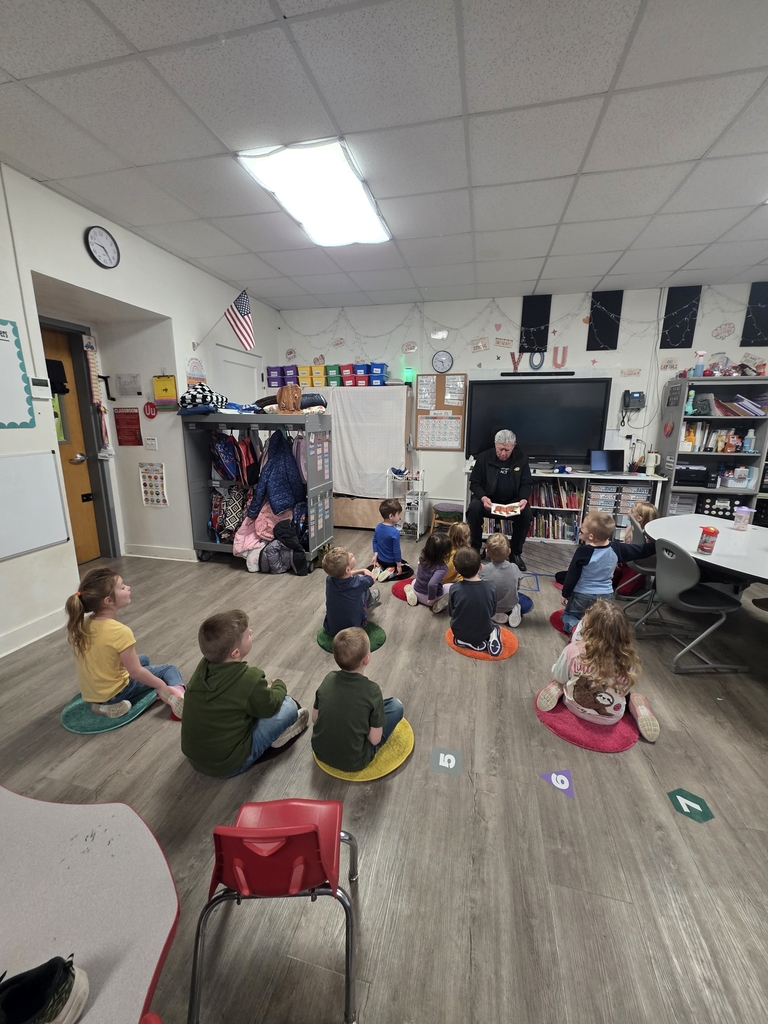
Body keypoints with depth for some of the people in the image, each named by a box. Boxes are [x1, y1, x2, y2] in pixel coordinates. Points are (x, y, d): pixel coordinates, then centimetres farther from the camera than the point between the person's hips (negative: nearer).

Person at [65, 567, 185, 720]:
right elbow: (135, 672, -22)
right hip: (114, 693, -7)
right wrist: (161, 685, -9)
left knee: (143, 659, 30)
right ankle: (177, 692, -24)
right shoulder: (120, 632, -29)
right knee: (170, 669, 6)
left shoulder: (81, 625, -7)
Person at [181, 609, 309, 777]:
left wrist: (263, 688, 7)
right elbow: (269, 706, -8)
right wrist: (279, 685, 10)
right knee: (289, 705, -4)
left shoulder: (204, 665, -10)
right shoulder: (249, 679, -29)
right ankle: (277, 735, 22)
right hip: (227, 764, -7)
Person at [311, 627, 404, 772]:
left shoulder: (328, 678, -11)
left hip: (320, 752, 5)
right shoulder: (372, 690, -24)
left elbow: (314, 718, 1)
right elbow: (375, 739, -16)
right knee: (396, 706, 7)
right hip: (352, 762, -4)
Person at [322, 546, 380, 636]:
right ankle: (366, 607, 41)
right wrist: (364, 571, 15)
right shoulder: (358, 583, -29)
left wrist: (361, 571, 8)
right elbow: (371, 577, -2)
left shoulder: (329, 579, -19)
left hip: (330, 629, 3)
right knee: (374, 591, 9)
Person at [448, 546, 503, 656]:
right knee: (493, 628, 33)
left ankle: (464, 641, 4)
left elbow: (451, 613, -6)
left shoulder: (454, 589, -22)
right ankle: (490, 638, 1)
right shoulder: (491, 587, -20)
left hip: (460, 633, 0)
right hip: (483, 633, 1)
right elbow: (492, 612, -4)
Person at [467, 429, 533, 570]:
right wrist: (483, 498, -25)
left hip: (512, 502, 1)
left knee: (526, 514, -28)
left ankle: (516, 552, -5)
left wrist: (524, 499, -19)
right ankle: (475, 548, -12)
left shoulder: (521, 459, 0)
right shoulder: (483, 457, -5)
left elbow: (526, 483, 4)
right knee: (474, 508, -32)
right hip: (488, 500, -1)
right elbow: (474, 483, -4)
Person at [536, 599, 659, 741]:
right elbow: (624, 690, -3)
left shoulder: (574, 650, -27)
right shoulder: (629, 658, -23)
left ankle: (557, 690, -1)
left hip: (576, 708, 0)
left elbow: (559, 677, -8)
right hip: (612, 718, 1)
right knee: (634, 697, 32)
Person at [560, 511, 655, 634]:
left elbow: (572, 575, -14)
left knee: (568, 615, 19)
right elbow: (642, 550, 2)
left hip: (582, 595, -4)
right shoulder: (615, 548, -11)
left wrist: (565, 594, -1)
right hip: (605, 595, 4)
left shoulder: (583, 551, -23)